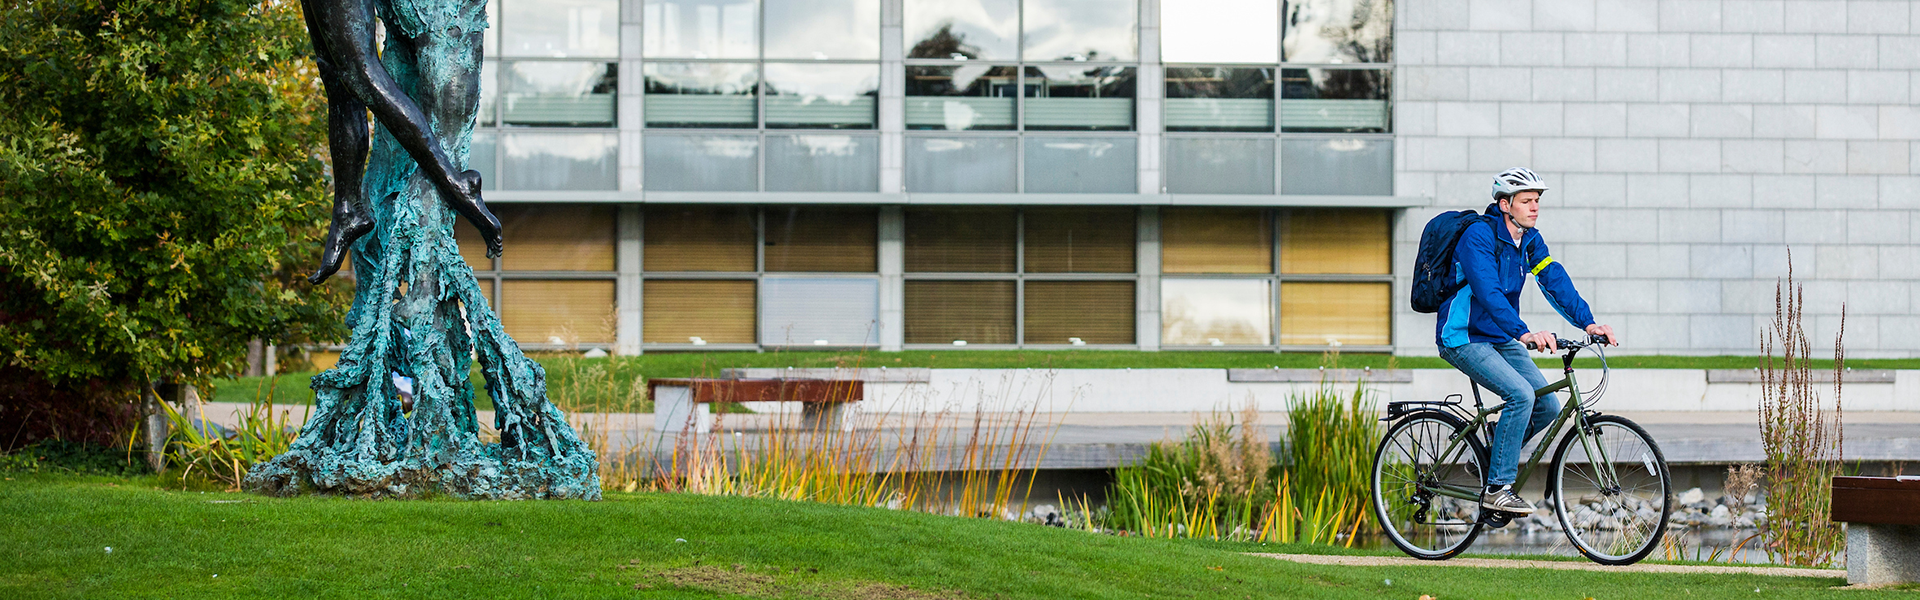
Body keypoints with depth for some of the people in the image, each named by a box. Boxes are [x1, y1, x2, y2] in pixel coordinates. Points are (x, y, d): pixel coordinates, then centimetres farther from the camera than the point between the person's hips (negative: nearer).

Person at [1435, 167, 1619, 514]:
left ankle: (1493, 454, 20)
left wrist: (1588, 323, -20)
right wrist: (1524, 333, -45)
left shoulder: (1530, 240, 4)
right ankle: (1497, 489, -18)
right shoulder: (1479, 235, -20)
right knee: (1521, 395, -26)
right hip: (1463, 338, -8)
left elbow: (1555, 280, -5)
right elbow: (1488, 291, -32)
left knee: (1548, 407, -4)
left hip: (1500, 339, 8)